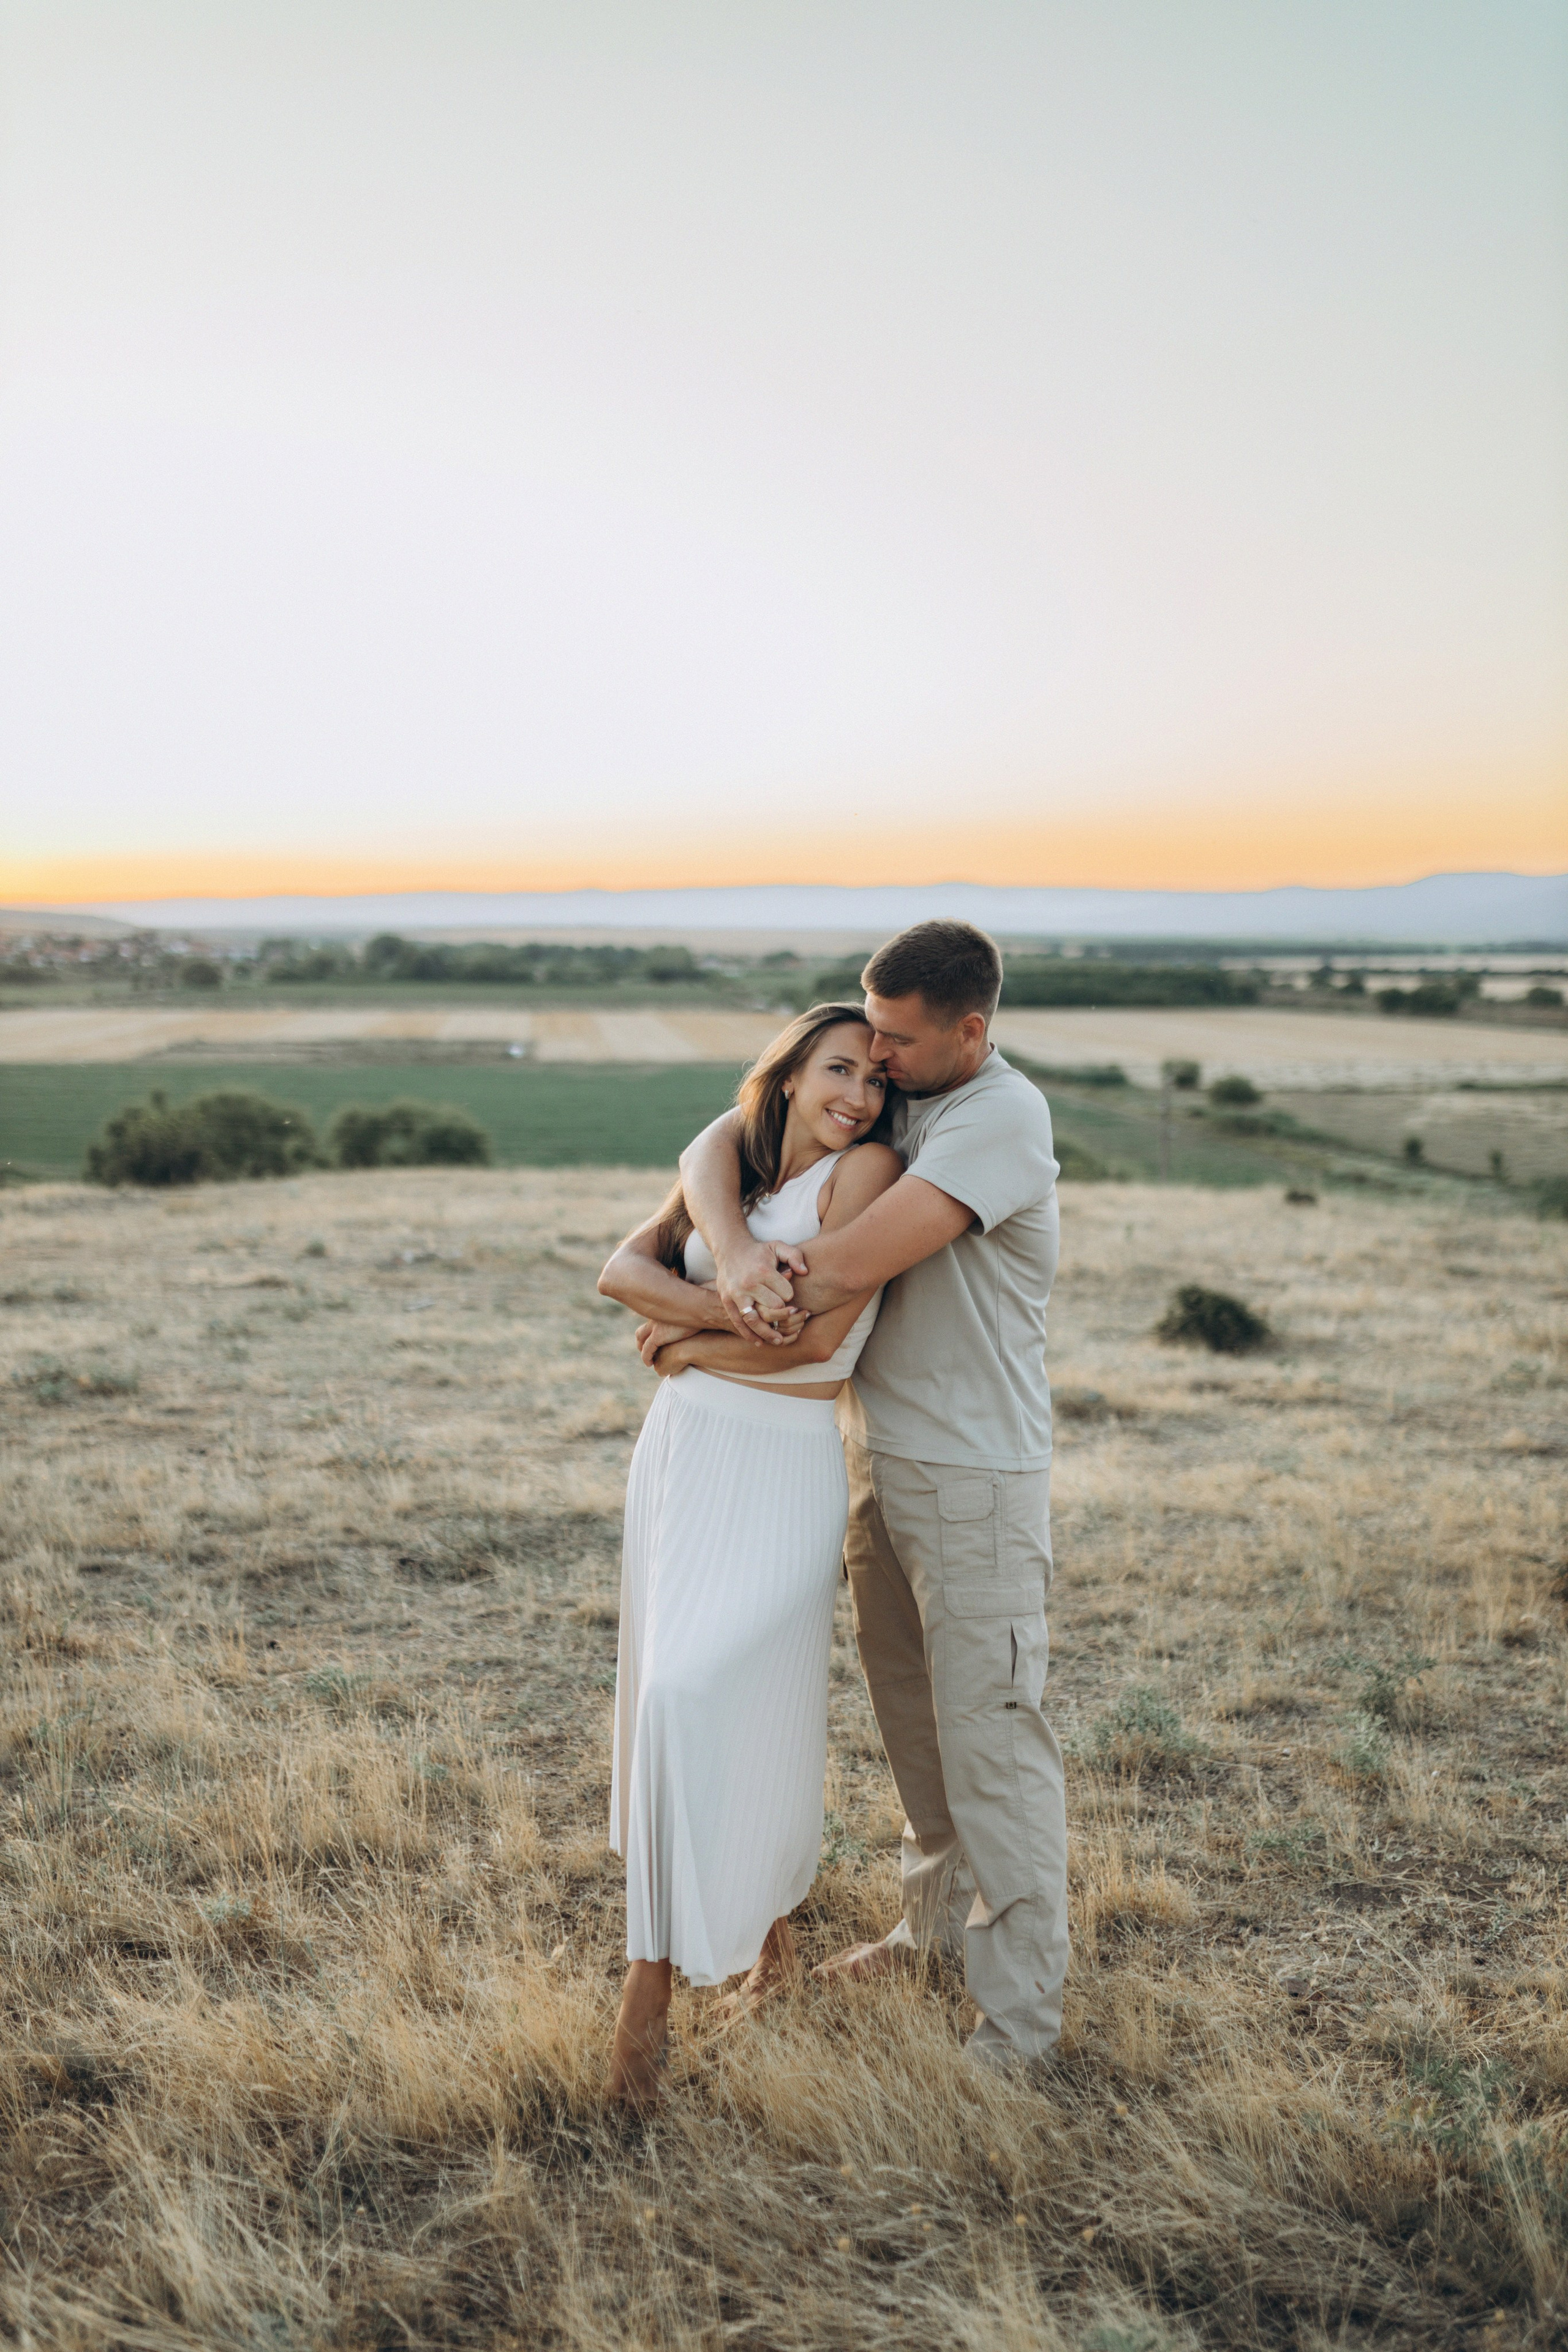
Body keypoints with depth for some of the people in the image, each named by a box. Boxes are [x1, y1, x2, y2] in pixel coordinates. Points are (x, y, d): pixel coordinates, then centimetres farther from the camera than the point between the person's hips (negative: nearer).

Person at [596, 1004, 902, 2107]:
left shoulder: (870, 1170, -11)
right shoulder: (728, 1171, 8)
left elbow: (819, 1337, -20)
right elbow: (623, 1270, -4)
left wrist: (686, 1345, -6)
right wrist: (726, 1307, -22)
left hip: (784, 1475, -6)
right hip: (680, 1454, 6)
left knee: (692, 1702, -17)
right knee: (707, 1704, 15)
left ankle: (652, 1986, -3)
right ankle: (771, 1935, 37)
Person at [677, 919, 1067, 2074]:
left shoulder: (1003, 1117, -20)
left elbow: (853, 1264, -27)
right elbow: (713, 1147, -4)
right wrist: (737, 1250, -27)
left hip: (976, 1473, -8)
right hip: (878, 1451, 8)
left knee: (991, 1734, -1)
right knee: (910, 1710, 20)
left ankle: (1022, 2011, 12)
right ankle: (941, 1917, 39)